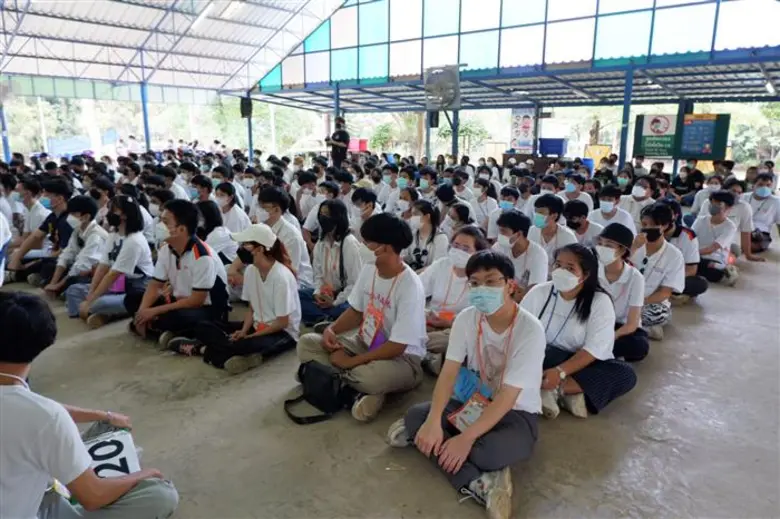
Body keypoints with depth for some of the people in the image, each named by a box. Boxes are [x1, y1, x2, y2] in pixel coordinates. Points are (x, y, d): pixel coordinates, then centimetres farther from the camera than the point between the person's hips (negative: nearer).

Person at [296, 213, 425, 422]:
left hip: (402, 358, -8)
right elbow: (356, 311, 11)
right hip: (364, 343, 9)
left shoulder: (410, 287, -26)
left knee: (370, 376, -42)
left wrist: (351, 361, -20)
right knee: (306, 343, -4)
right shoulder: (369, 270, -3)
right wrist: (331, 329, -9)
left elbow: (396, 347, -25)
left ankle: (332, 377, -7)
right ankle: (365, 390, -12)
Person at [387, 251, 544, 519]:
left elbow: (507, 397, -26)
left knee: (494, 451, -38)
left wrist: (467, 438, -32)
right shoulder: (466, 318, -8)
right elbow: (449, 372, -13)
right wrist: (433, 420, -29)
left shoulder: (530, 330, -23)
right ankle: (478, 484, -23)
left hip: (516, 412, -5)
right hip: (473, 401, 6)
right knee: (415, 415, -19)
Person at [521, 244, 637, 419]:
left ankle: (555, 389, -29)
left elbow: (594, 350, -18)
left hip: (581, 364, 1)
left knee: (626, 374, -27)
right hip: (542, 361, 0)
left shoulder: (600, 302, -9)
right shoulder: (539, 293, -3)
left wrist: (560, 372, -32)